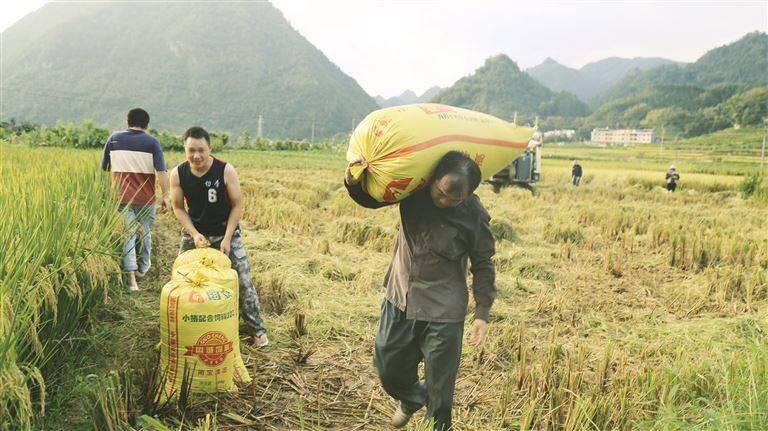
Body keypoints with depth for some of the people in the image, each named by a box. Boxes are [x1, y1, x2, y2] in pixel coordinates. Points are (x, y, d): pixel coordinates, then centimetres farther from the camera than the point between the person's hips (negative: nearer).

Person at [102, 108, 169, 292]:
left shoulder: (114, 138, 4)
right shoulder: (152, 142, -3)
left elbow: (105, 167, 13)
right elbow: (161, 171, -13)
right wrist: (165, 196, -11)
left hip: (121, 196, 1)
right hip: (146, 198, 0)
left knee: (127, 235, -1)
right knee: (145, 231, 19)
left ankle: (131, 278, -10)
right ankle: (143, 267, 37)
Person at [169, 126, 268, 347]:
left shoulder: (226, 170, -18)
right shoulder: (178, 174, -11)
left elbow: (237, 205, -12)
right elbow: (178, 208, -1)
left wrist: (227, 238, -16)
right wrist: (194, 234, -13)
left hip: (226, 232, -2)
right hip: (194, 232, 3)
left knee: (243, 280, -5)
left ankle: (257, 329, 9)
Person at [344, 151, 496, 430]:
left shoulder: (474, 216, -17)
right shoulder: (413, 187, -11)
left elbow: (483, 265, -4)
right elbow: (370, 199, 3)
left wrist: (482, 313, -8)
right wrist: (353, 182, -18)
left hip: (443, 311, -4)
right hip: (399, 299, 4)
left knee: (439, 386, 7)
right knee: (388, 368, 20)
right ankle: (411, 398, 53)